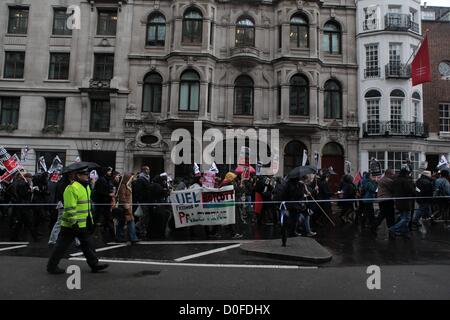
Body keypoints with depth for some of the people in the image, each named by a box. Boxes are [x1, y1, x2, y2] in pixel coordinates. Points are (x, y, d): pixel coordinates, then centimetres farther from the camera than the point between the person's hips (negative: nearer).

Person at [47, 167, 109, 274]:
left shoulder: (86, 187, 12)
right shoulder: (72, 188, -20)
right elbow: (69, 208, -23)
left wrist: (90, 219, 21)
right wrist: (73, 222, -22)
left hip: (83, 224, 9)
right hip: (71, 225, -9)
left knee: (87, 244, 14)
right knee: (62, 245, 4)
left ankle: (94, 264, 22)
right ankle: (51, 266, 20)